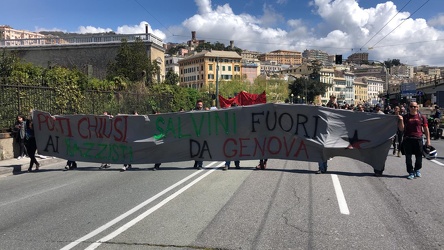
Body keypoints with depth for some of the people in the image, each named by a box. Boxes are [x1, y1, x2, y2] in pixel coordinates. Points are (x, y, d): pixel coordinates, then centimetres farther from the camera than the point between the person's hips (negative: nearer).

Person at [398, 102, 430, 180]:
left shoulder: (422, 117, 6)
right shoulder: (405, 117, 5)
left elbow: (426, 129, 8)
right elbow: (401, 129, 1)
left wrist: (428, 140, 3)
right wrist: (401, 120, -13)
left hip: (418, 139, 0)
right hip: (407, 139, 0)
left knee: (419, 156, 7)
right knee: (408, 157, 3)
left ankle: (417, 170, 30)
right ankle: (411, 172, 14)